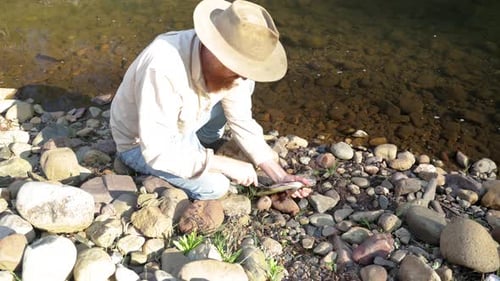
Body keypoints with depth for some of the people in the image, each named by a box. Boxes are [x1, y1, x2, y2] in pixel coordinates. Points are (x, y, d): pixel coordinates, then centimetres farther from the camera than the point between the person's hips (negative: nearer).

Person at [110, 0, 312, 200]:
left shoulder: (231, 64, -19)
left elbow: (242, 122, -10)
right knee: (215, 185, -20)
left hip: (181, 125, 6)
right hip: (140, 144, -5)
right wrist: (226, 165, -32)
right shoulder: (164, 68, -40)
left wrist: (280, 176, -14)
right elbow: (157, 151, -36)